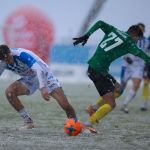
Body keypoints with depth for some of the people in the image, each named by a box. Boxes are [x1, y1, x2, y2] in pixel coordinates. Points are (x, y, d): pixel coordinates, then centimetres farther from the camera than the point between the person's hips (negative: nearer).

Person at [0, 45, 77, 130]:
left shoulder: (21, 54, -33)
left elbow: (38, 69, -43)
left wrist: (42, 88, -55)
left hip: (44, 75, -6)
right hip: (29, 79, 6)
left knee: (65, 104, -18)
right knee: (9, 92, -19)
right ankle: (29, 123, -8)